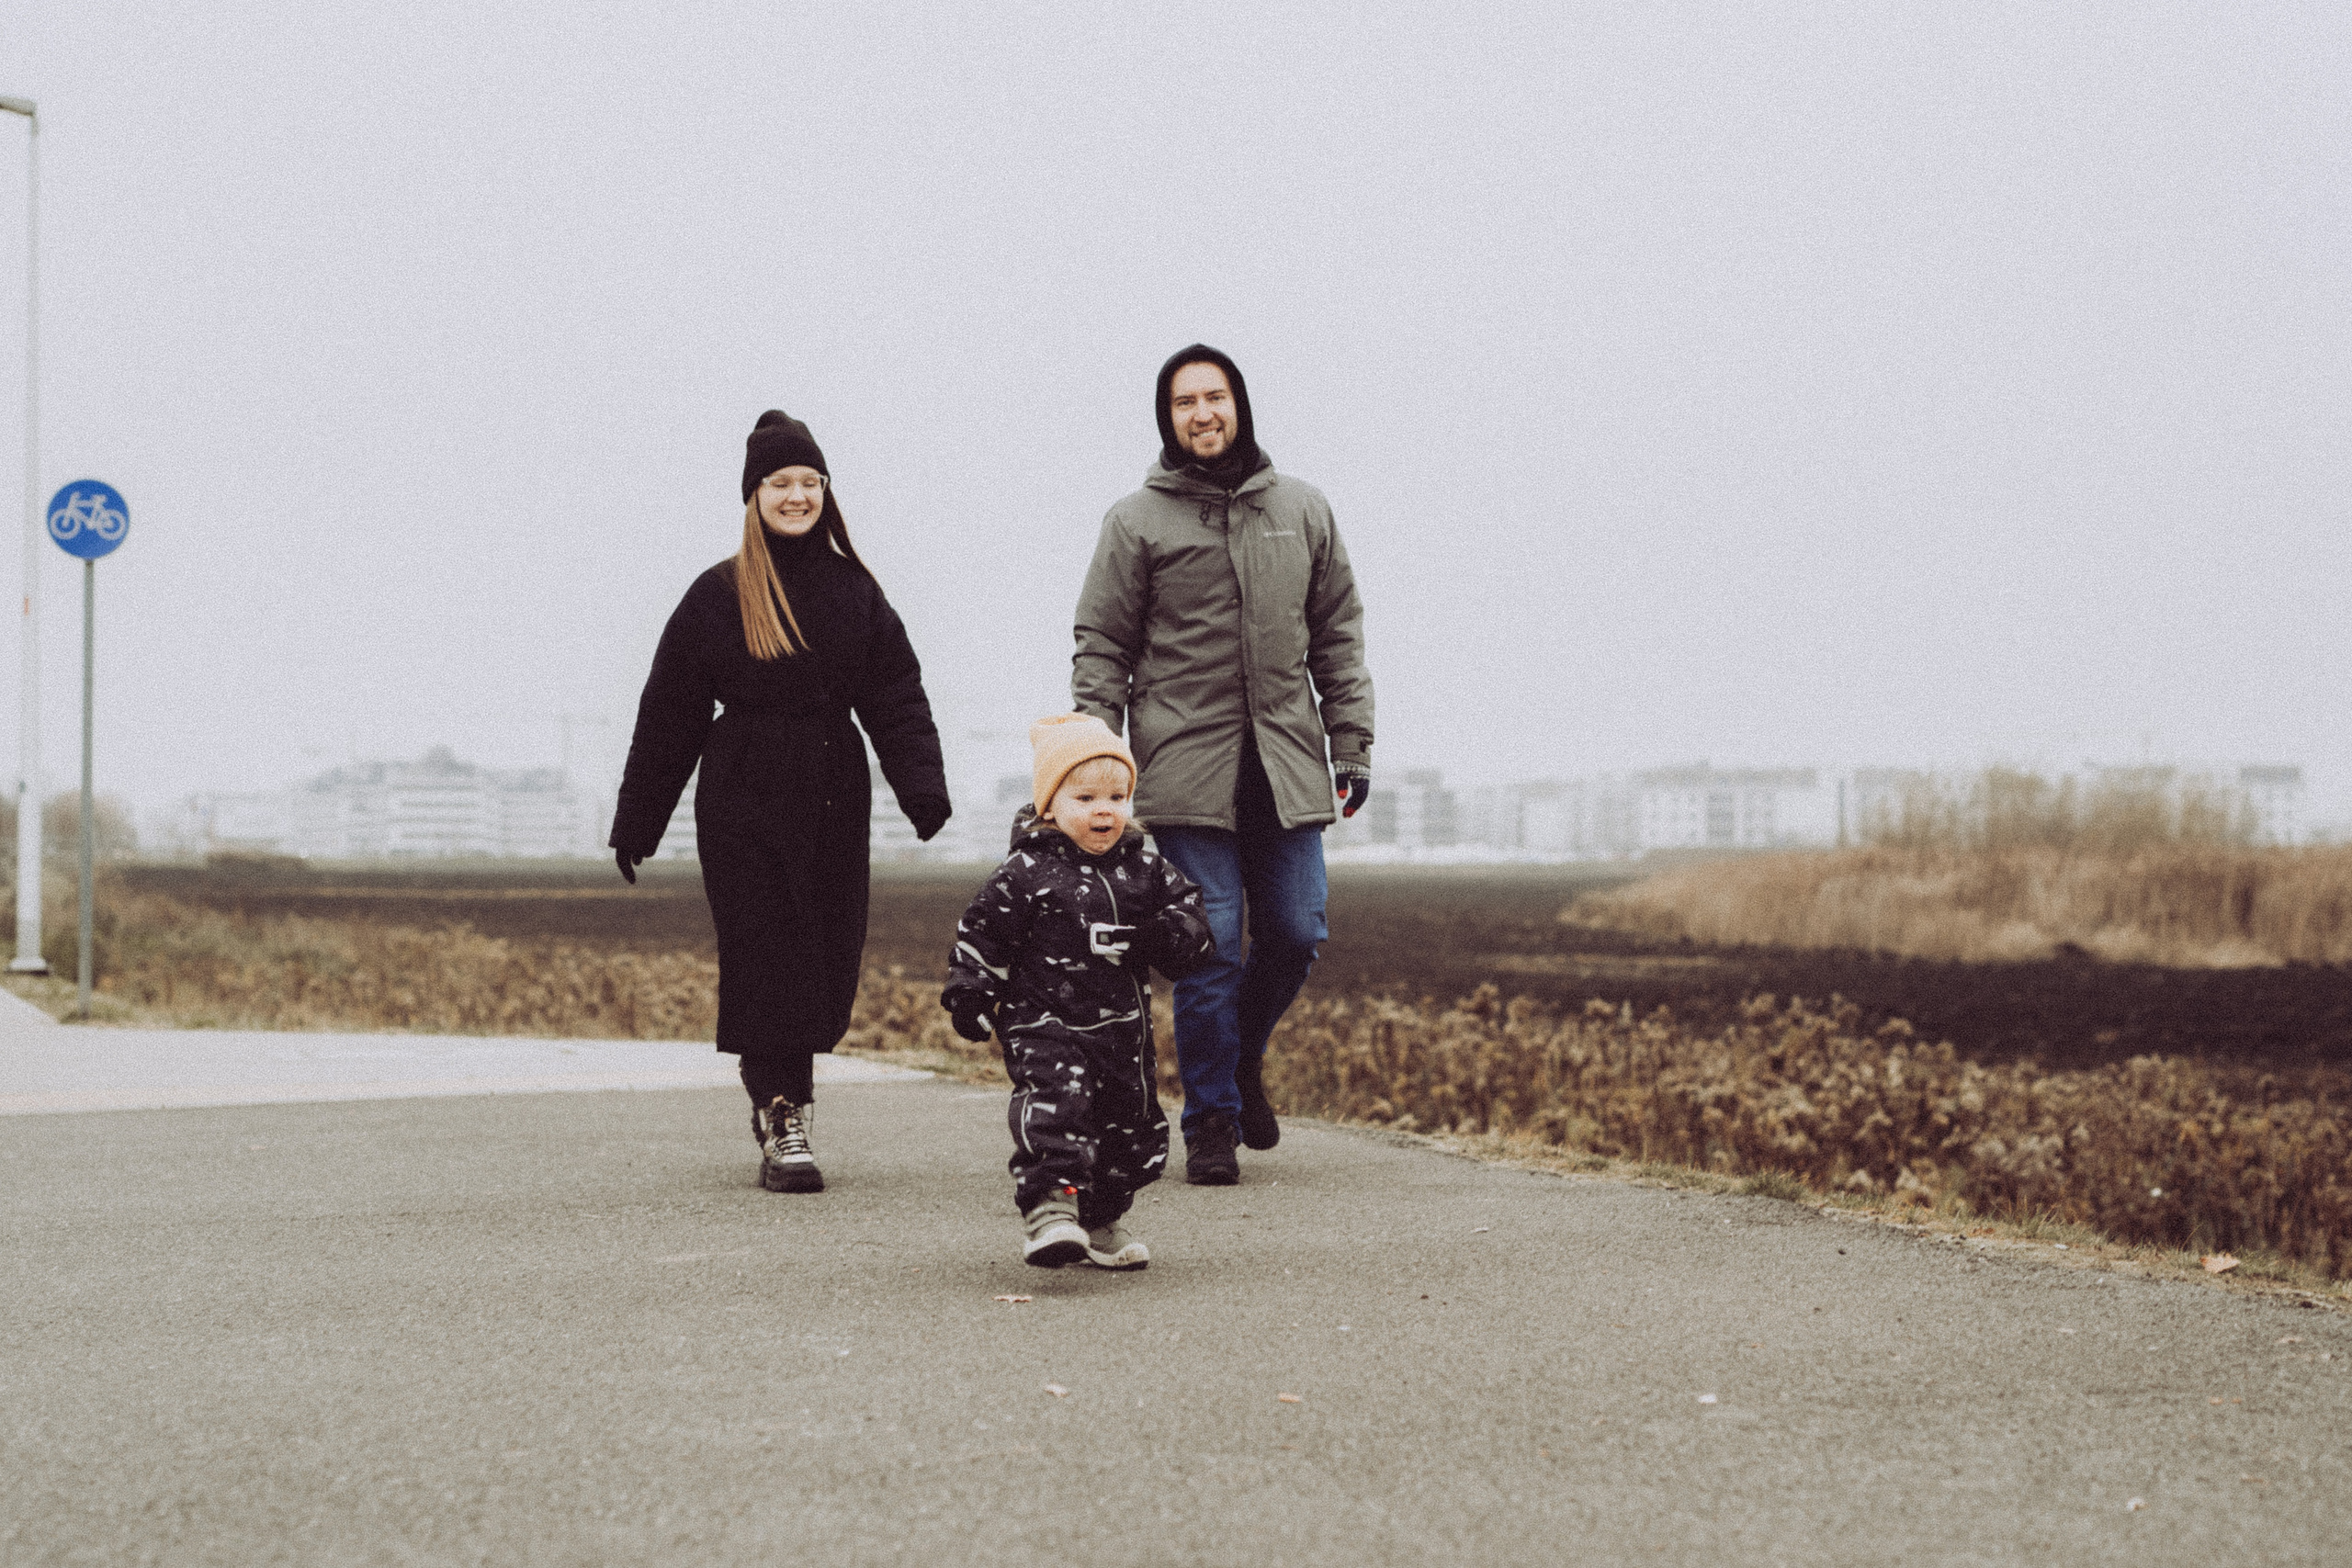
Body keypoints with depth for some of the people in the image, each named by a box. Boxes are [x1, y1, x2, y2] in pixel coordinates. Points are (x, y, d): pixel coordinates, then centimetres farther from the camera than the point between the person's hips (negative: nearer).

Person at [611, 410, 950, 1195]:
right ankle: (784, 1124, -5)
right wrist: (635, 824, 4)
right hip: (745, 799, -3)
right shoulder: (718, 595, 2)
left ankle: (777, 1089, 27)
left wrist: (923, 788, -10)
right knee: (766, 954, -8)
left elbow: (898, 699, 5)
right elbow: (668, 716, 4)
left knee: (832, 954, 4)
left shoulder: (856, 592, 9)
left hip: (834, 801, 3)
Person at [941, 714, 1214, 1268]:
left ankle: (1101, 1220, 29)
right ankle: (1049, 1209, -34)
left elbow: (1192, 912, 13)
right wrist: (969, 994, -7)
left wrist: (1170, 935, -9)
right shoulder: (1026, 874, -6)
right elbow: (981, 936, -1)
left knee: (1134, 1126, 12)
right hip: (1045, 1026, -6)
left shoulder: (1145, 870, 7)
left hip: (1125, 1029, 6)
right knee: (1056, 1105, -27)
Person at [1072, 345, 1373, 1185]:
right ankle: (1211, 1121, 6)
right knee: (1210, 946, -5)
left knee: (1296, 934, 2)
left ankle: (1244, 1058, 30)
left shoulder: (1303, 511, 11)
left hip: (1286, 765, 3)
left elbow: (1337, 636, 14)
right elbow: (1102, 646, 3)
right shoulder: (1137, 521, 2)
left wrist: (1351, 745, 8)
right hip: (1186, 767, -3)